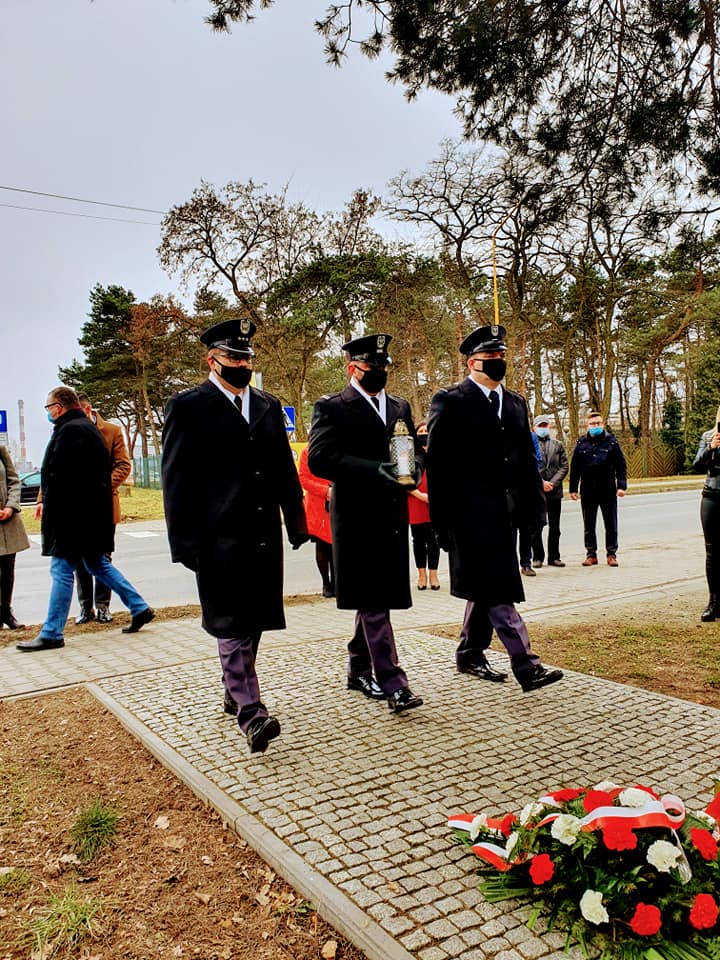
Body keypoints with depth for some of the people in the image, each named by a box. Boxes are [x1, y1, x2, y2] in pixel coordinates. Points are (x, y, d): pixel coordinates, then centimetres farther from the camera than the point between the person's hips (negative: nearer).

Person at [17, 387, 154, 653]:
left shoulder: (70, 431, -15)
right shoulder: (88, 428, 17)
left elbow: (59, 476, -22)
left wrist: (48, 506, -11)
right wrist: (47, 502, 17)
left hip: (72, 515, -10)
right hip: (92, 513, 10)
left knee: (62, 571, -3)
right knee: (98, 564, 17)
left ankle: (52, 633, 5)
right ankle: (140, 608, 20)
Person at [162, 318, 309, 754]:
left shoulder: (269, 406, 15)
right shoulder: (189, 406, -1)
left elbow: (286, 469, 18)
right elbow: (177, 480, -6)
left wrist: (297, 521, 11)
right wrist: (186, 543, -11)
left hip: (265, 535, 6)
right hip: (220, 538, -6)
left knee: (253, 622, 14)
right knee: (232, 625, -4)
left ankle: (235, 691, 31)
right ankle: (250, 710, 0)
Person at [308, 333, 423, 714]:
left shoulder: (399, 407, 17)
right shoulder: (331, 407, -3)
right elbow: (320, 458, -14)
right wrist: (374, 470, -22)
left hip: (392, 515, 7)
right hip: (357, 516, -6)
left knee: (376, 599, 14)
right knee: (372, 601, -6)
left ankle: (359, 668, 29)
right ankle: (392, 682, -3)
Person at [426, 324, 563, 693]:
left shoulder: (515, 402, 16)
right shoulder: (450, 402, -5)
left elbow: (527, 457, 18)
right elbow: (437, 463, -9)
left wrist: (534, 504, 10)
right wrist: (442, 520, -13)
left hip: (505, 510, 7)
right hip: (471, 511, -7)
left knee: (486, 588, 15)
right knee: (497, 590, -8)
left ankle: (470, 655, 28)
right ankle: (525, 665, -6)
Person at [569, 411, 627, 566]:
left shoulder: (611, 442, 1)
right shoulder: (581, 443, 4)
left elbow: (621, 465, 0)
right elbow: (574, 468, 7)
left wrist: (621, 486, -7)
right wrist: (573, 489, 4)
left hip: (608, 489, -1)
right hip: (587, 491, 2)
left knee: (611, 524, 4)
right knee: (588, 525, 8)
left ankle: (611, 554, 15)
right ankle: (591, 554, 18)